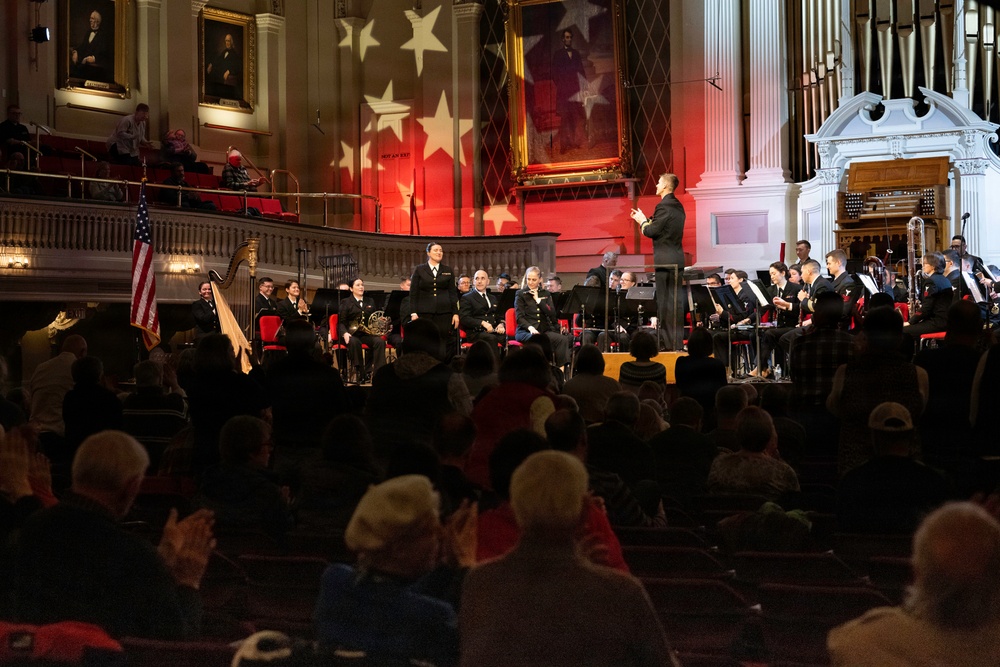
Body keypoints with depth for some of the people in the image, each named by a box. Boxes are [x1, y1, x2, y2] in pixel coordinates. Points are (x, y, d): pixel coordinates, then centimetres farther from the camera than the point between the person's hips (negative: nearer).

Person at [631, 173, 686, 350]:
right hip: (677, 259, 9)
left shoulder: (663, 206, -14)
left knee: (664, 302, -5)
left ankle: (670, 342, -5)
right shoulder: (678, 206, 15)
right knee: (675, 301, 11)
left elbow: (652, 231, -16)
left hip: (664, 260, -9)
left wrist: (642, 221, 2)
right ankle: (678, 342, 13)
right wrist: (645, 219, 19)